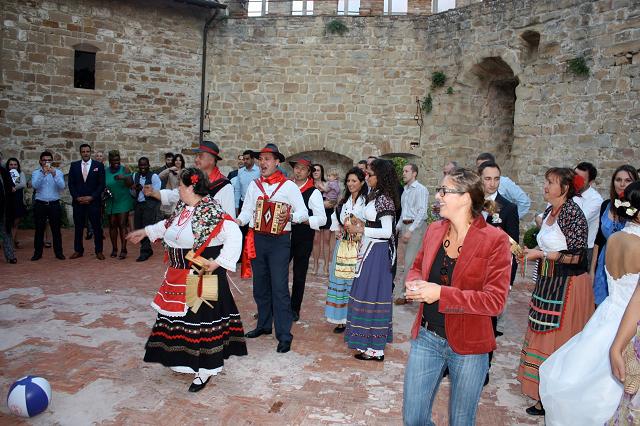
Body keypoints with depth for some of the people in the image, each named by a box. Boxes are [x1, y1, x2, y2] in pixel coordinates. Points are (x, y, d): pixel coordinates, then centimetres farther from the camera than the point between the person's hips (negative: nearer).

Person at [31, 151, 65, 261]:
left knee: (56, 229, 4)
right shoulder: (36, 173, 5)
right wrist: (43, 173, -21)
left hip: (54, 204, 0)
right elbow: (35, 185, -12)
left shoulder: (58, 172, 4)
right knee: (39, 229, 6)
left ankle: (58, 252, 11)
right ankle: (37, 253, 14)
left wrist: (54, 174, -23)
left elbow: (62, 186, -11)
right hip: (40, 204, 1)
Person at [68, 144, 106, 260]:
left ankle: (99, 251, 8)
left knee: (97, 227, 1)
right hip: (78, 201, 2)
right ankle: (78, 250, 17)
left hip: (94, 201, -2)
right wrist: (77, 197, -6)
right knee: (78, 227, 7)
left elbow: (101, 184, -1)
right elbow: (71, 184, 7)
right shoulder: (74, 165, 9)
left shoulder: (98, 165, 3)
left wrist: (91, 197, -10)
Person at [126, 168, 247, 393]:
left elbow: (234, 235, -26)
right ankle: (185, 359, 40)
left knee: (200, 320, -1)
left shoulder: (211, 212, -22)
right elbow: (169, 224, 25)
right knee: (179, 317, 19)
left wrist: (218, 262, -27)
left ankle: (205, 369, 14)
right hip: (179, 276, 9)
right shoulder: (182, 207, 5)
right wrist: (146, 231, 33)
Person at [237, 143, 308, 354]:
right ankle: (264, 325, 31)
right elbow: (246, 211, 8)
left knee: (279, 287, -8)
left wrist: (289, 217, -24)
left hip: (279, 241, -5)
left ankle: (284, 335, -2)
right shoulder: (254, 185, 10)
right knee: (260, 286, 15)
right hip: (257, 239, 5)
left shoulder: (289, 186, -3)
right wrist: (237, 221, -12)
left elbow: (304, 213, -4)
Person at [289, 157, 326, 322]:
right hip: (285, 236, 3)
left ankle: (294, 310, 24)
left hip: (303, 240, -3)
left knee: (299, 275, 10)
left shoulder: (314, 193, -7)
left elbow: (322, 219, -12)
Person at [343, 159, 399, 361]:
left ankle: (375, 349, 7)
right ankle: (370, 341, 27)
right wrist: (360, 225, 6)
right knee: (368, 293, 15)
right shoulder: (376, 196, 12)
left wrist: (360, 230, -17)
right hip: (370, 250, 10)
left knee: (372, 294, -3)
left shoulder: (384, 199, -16)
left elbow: (386, 231, -20)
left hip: (377, 252, -10)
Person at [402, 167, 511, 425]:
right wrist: (415, 283, -8)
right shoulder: (434, 230, 0)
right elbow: (417, 268, 15)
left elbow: (495, 300, -19)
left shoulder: (494, 240, -15)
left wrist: (441, 293, -25)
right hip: (426, 337, 4)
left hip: (468, 346, -4)